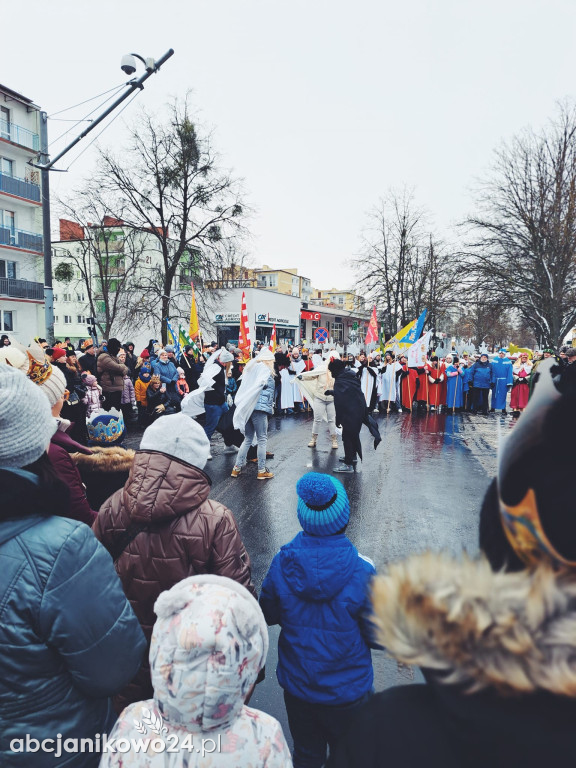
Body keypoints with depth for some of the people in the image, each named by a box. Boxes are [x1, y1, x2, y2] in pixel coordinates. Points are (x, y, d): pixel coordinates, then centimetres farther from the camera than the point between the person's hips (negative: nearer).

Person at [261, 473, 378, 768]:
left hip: (296, 686, 2)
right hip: (348, 692, -2)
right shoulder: (361, 571, -27)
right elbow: (378, 638, -15)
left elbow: (269, 615, -4)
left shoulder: (282, 562, -20)